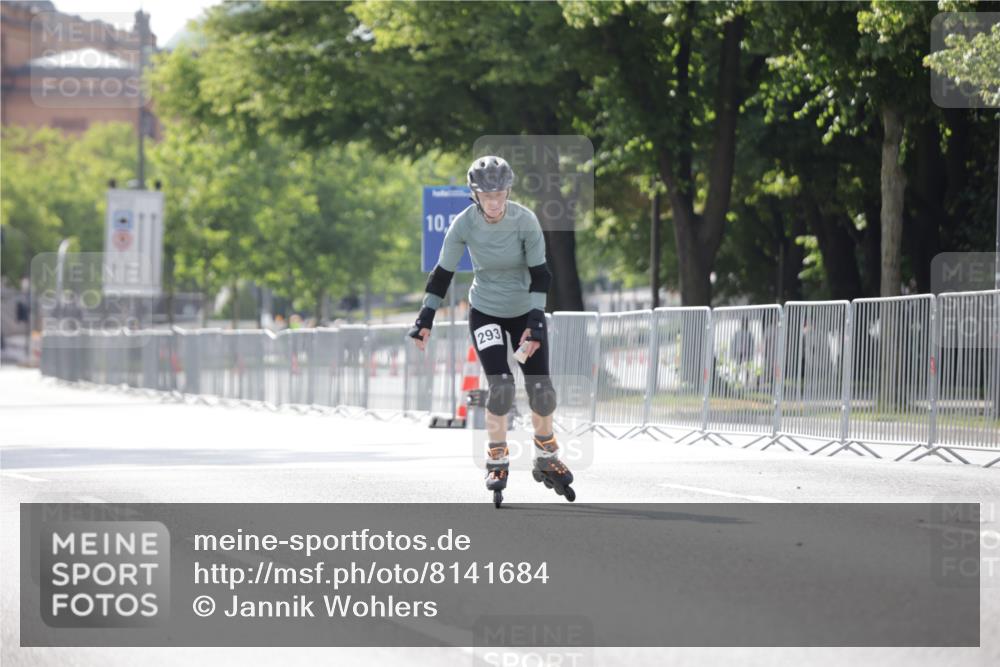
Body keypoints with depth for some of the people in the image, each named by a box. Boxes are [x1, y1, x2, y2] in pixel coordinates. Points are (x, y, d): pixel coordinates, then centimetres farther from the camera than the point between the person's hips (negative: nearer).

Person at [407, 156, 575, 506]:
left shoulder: (526, 221, -19)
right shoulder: (464, 224, -17)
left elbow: (539, 275, -15)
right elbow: (443, 273, -6)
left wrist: (535, 324, -22)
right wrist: (425, 319, -8)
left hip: (525, 310, 1)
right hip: (485, 312, -1)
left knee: (541, 390, -5)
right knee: (501, 385, -18)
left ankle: (546, 459, 19)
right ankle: (497, 460, 1)